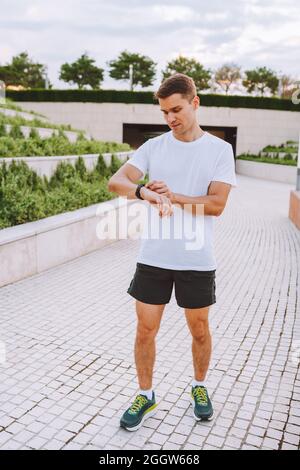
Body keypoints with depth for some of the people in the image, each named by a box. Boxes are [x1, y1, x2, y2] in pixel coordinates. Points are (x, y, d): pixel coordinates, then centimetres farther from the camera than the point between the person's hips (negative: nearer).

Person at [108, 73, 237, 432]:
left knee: (199, 330, 14)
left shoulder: (220, 149, -1)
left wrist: (171, 195, -17)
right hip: (153, 257, 2)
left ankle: (199, 387, 40)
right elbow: (116, 181, -10)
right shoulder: (153, 147, 4)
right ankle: (146, 396, 30)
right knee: (145, 329, 8)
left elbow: (217, 204, -10)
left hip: (197, 260, -1)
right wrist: (148, 193, -29)